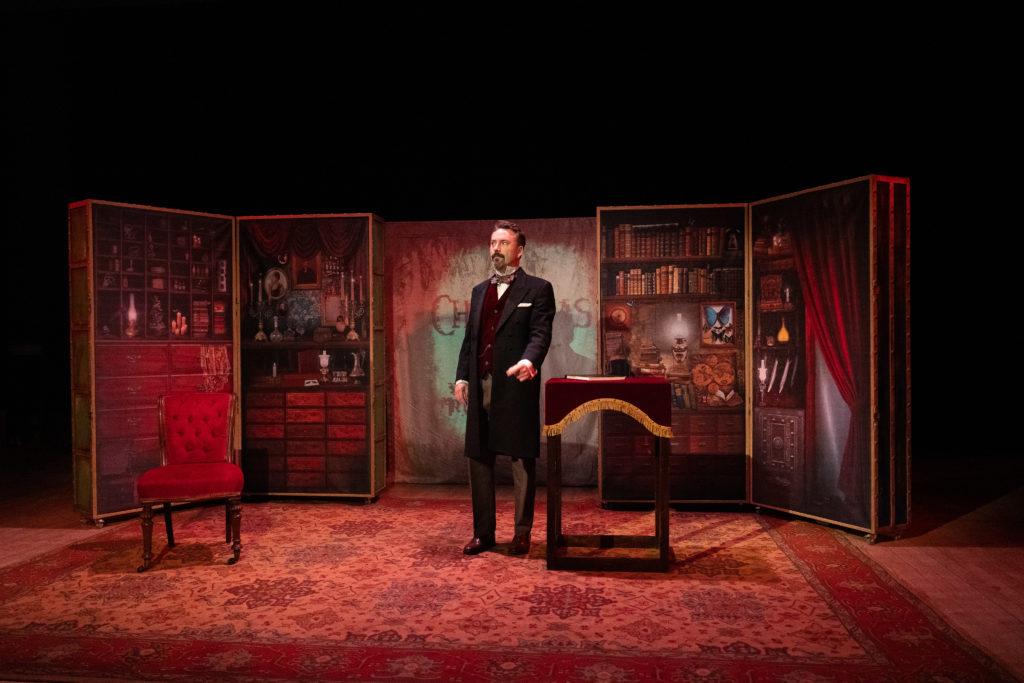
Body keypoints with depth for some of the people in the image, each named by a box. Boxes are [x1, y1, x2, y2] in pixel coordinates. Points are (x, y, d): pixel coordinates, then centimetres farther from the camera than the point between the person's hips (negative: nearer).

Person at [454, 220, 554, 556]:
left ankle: (522, 534, 15)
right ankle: (483, 533, 19)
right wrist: (462, 376, 8)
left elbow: (541, 334, -10)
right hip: (481, 387, 6)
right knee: (478, 459, 8)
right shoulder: (479, 291, 19)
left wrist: (529, 360, -30)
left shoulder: (537, 289, 1)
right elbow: (470, 338, 19)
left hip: (518, 387, -5)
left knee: (522, 461, 3)